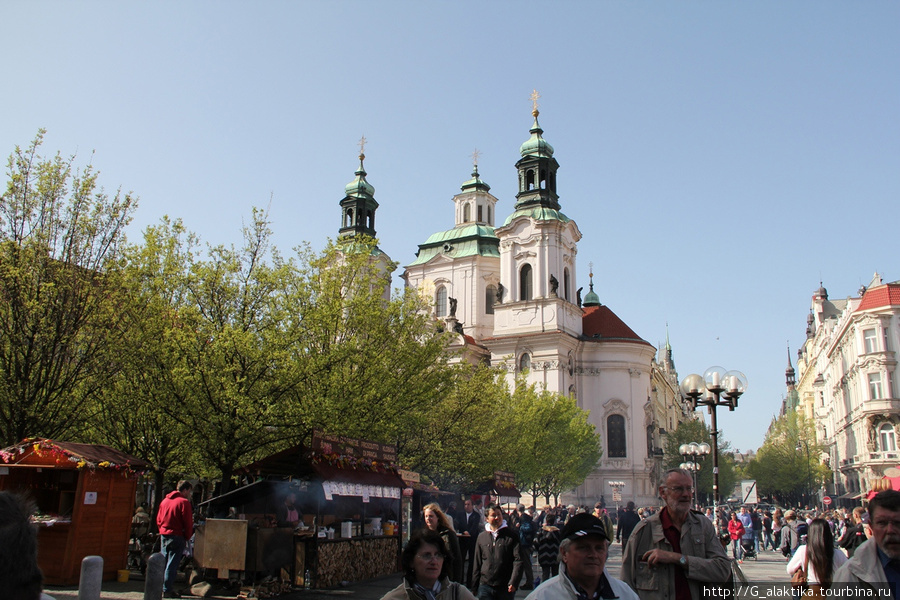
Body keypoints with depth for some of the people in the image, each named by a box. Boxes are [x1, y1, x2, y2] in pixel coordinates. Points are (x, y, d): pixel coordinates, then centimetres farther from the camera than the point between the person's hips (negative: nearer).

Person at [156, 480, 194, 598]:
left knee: (164, 563, 15)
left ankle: (161, 587, 20)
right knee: (172, 564, -3)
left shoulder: (165, 500, 12)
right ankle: (167, 590, -1)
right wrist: (187, 537, -1)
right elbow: (188, 522, -12)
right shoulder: (184, 502, -11)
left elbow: (158, 519, 17)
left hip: (164, 535, 7)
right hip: (177, 536, -7)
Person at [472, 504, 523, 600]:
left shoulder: (511, 535, 1)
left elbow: (518, 560, -5)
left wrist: (513, 582, -15)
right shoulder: (481, 536, 9)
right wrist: (475, 584, 9)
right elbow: (477, 562, 13)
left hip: (506, 588, -2)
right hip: (485, 586, 2)